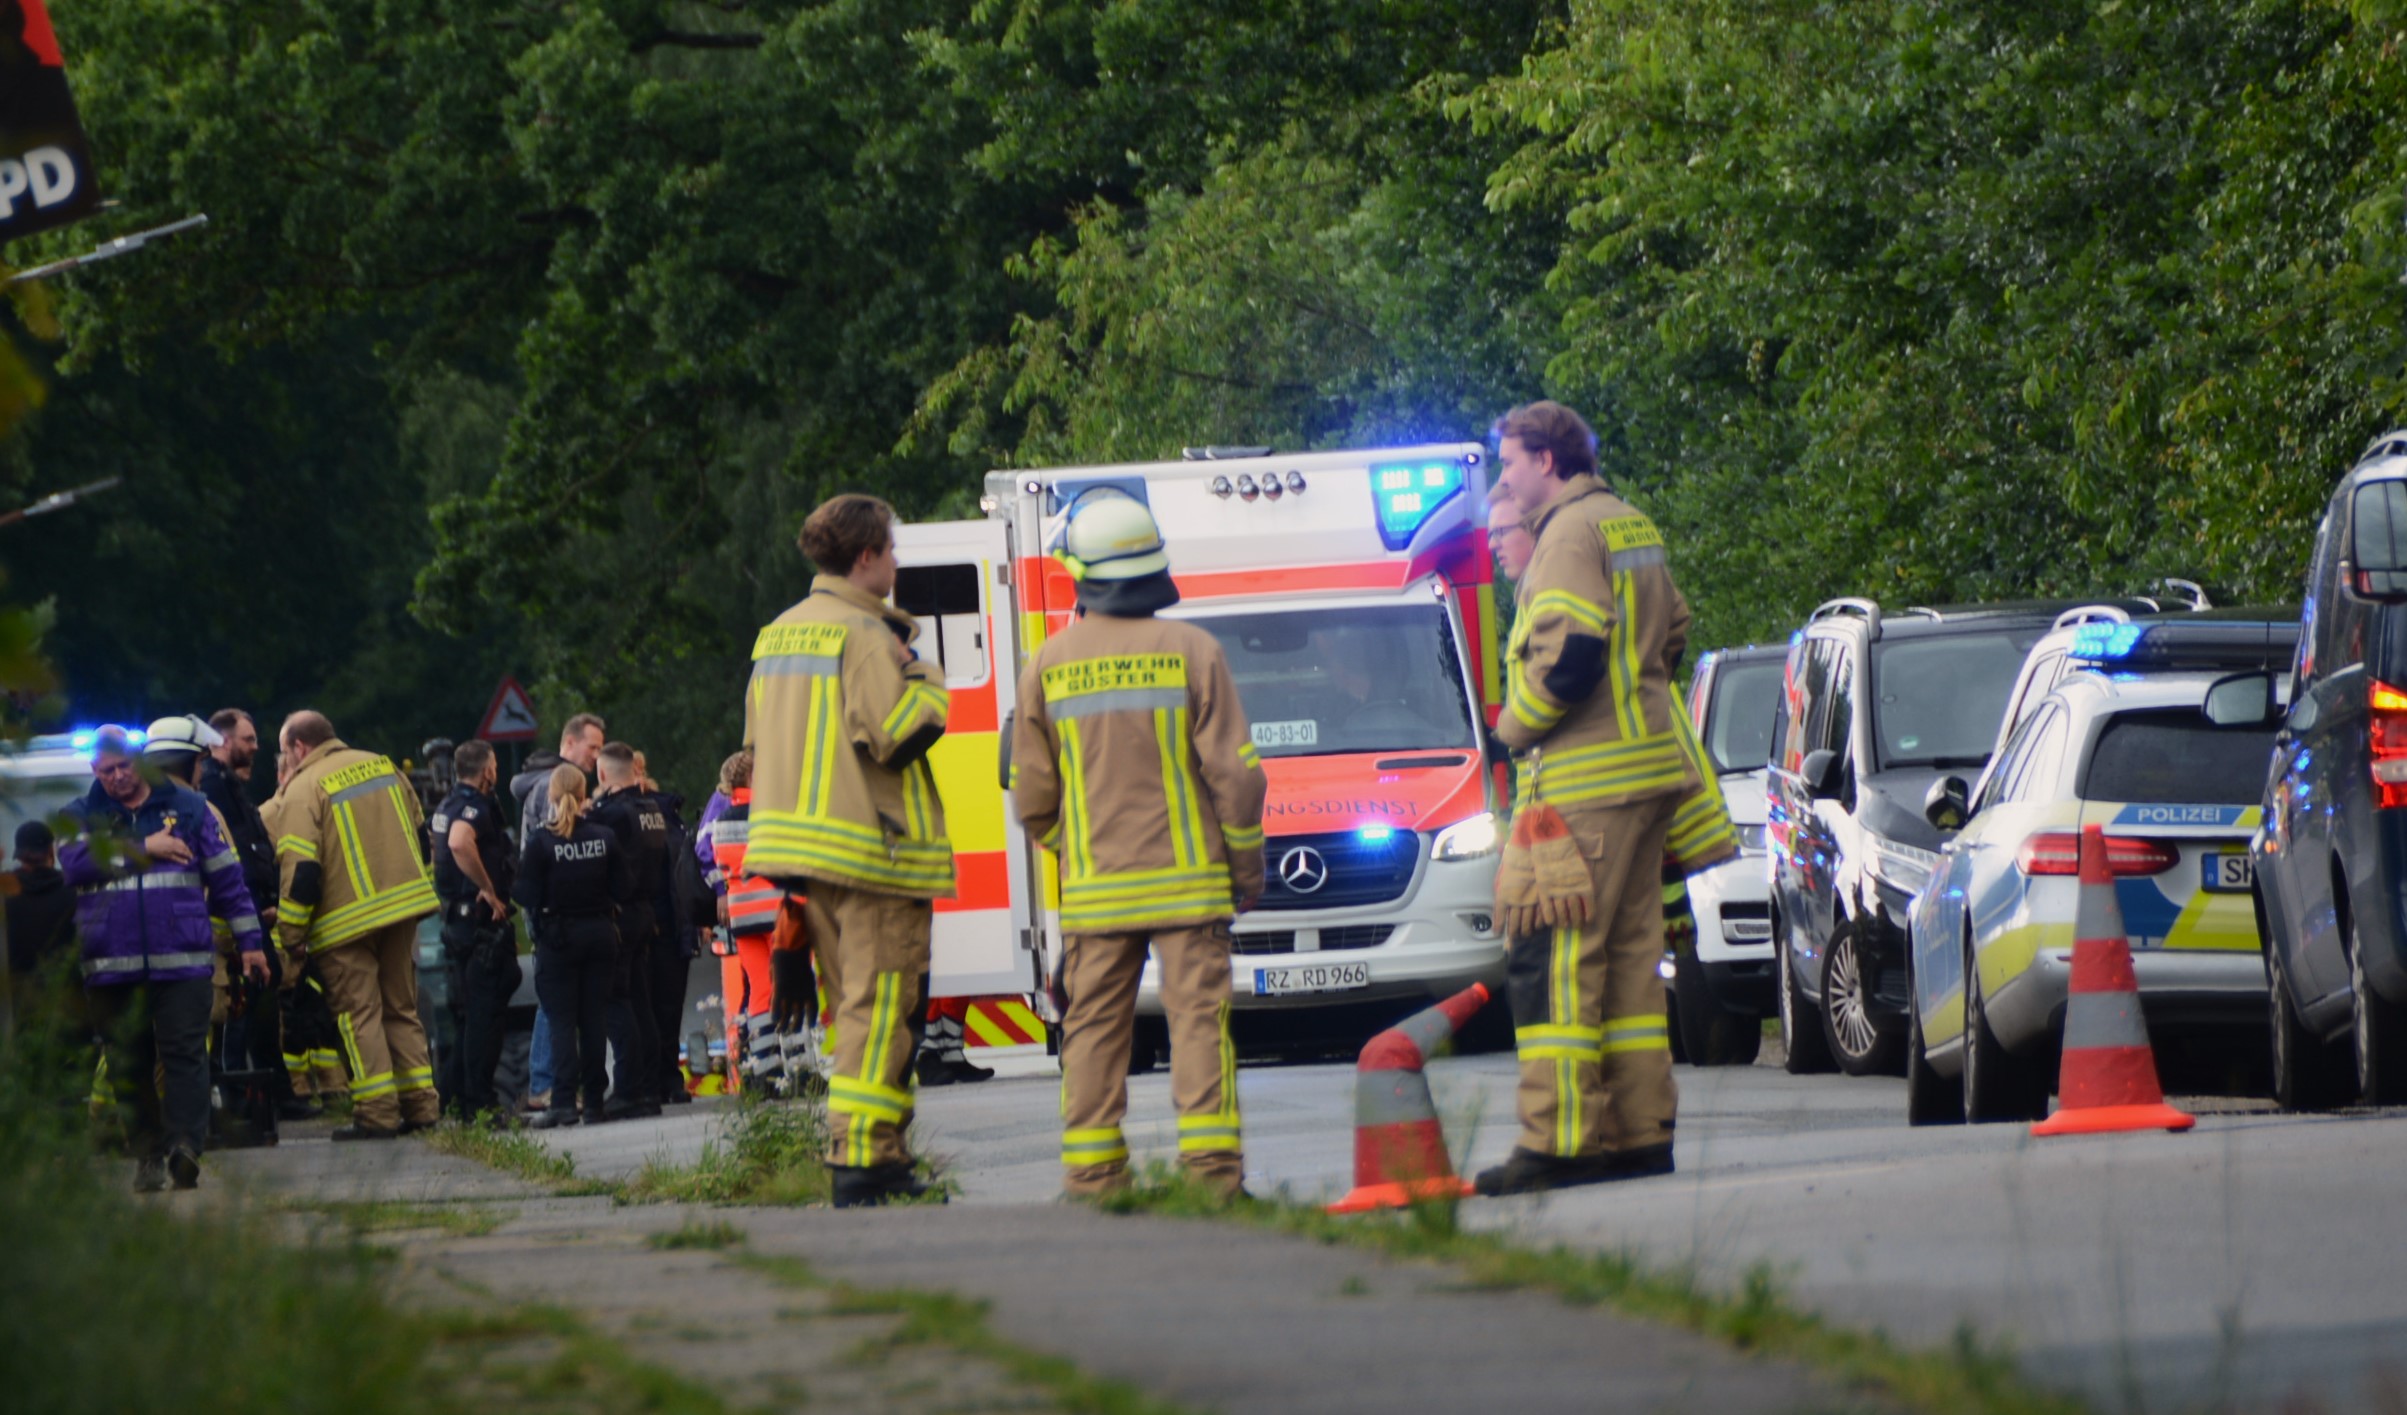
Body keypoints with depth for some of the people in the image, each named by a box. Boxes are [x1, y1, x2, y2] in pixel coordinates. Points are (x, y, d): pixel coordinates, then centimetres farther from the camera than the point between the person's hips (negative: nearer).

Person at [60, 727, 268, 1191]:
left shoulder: (187, 808, 11)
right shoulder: (81, 816, 11)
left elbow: (226, 875, 13)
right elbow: (75, 864, -11)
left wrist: (250, 939, 11)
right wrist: (143, 849, -10)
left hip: (182, 960, -1)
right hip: (112, 965, 1)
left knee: (185, 1054, -10)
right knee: (129, 1064, 2)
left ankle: (185, 1144, -17)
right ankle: (148, 1154, 8)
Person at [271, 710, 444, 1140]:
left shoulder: (302, 790, -10)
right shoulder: (385, 768, 11)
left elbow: (299, 870, -15)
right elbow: (420, 834, 19)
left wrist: (290, 935, -9)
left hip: (346, 922, -6)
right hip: (403, 909, 6)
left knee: (359, 1013, -1)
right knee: (401, 1008, 15)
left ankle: (376, 1113, -5)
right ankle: (420, 1104, 12)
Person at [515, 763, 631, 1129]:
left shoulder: (542, 842, -13)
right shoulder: (604, 838, -3)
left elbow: (528, 896, -14)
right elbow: (624, 890, -2)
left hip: (558, 937, -3)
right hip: (600, 934, 3)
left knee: (561, 1020, 0)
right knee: (595, 1017, 8)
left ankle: (564, 1101, -9)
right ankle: (594, 1101, 8)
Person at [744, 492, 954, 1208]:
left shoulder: (778, 635, 16)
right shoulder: (863, 636, -14)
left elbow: (759, 744, 20)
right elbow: (897, 734, -19)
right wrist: (923, 675, -6)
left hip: (803, 849, 9)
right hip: (872, 850, -9)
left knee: (856, 1007, 14)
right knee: (881, 1006, -8)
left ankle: (876, 1155, 16)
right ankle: (862, 1160, -14)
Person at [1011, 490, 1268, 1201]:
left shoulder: (1049, 665, 1)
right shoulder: (1191, 652, -6)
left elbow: (1030, 797, 6)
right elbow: (1235, 773, -5)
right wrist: (1246, 863, 6)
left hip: (1094, 891, 2)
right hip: (1188, 880, -2)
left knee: (1094, 1027, 6)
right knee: (1198, 1015, -1)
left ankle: (1091, 1174, 4)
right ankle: (1210, 1165, -8)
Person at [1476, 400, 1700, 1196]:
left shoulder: (1570, 534, -12)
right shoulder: (1633, 530, 18)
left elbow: (1568, 658, -21)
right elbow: (1671, 638, 24)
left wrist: (1513, 727, -6)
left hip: (1588, 786, -10)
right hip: (1647, 771, 10)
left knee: (1554, 958, -9)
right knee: (1630, 952, 11)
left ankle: (1559, 1138, -13)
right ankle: (1641, 1131, 11)